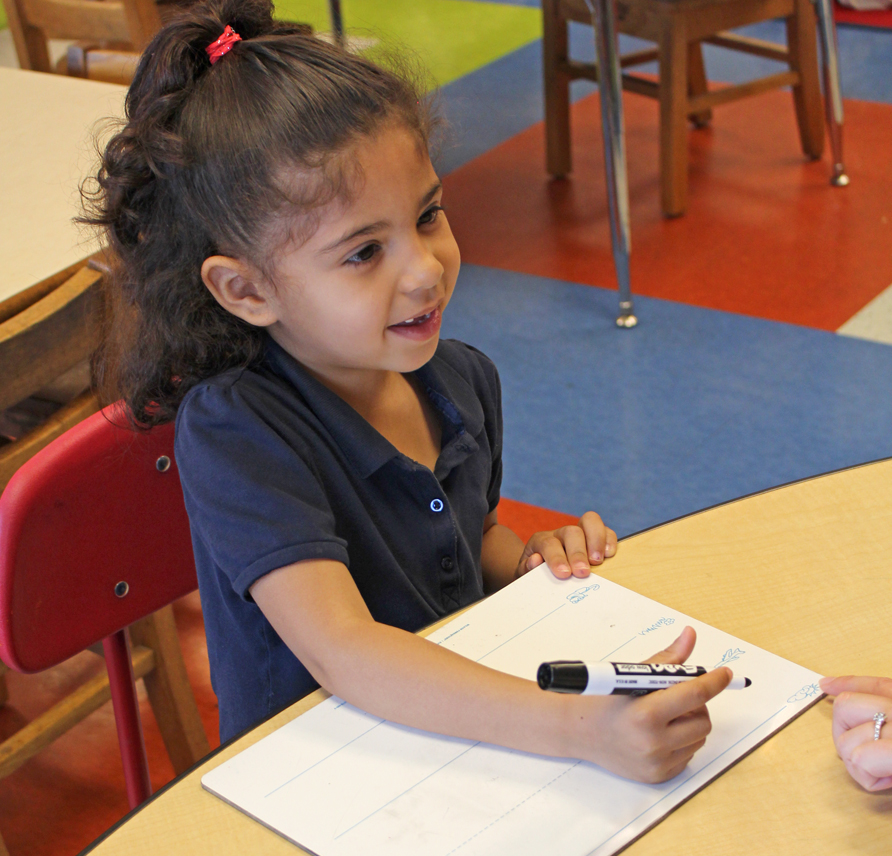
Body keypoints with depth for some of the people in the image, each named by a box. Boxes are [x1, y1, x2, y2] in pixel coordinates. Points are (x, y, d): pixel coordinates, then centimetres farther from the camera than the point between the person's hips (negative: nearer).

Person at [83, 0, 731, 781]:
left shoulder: (463, 380, 0)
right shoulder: (230, 431, -19)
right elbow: (343, 653, -30)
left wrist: (531, 560, -2)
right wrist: (576, 727, -40)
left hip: (471, 738, 6)